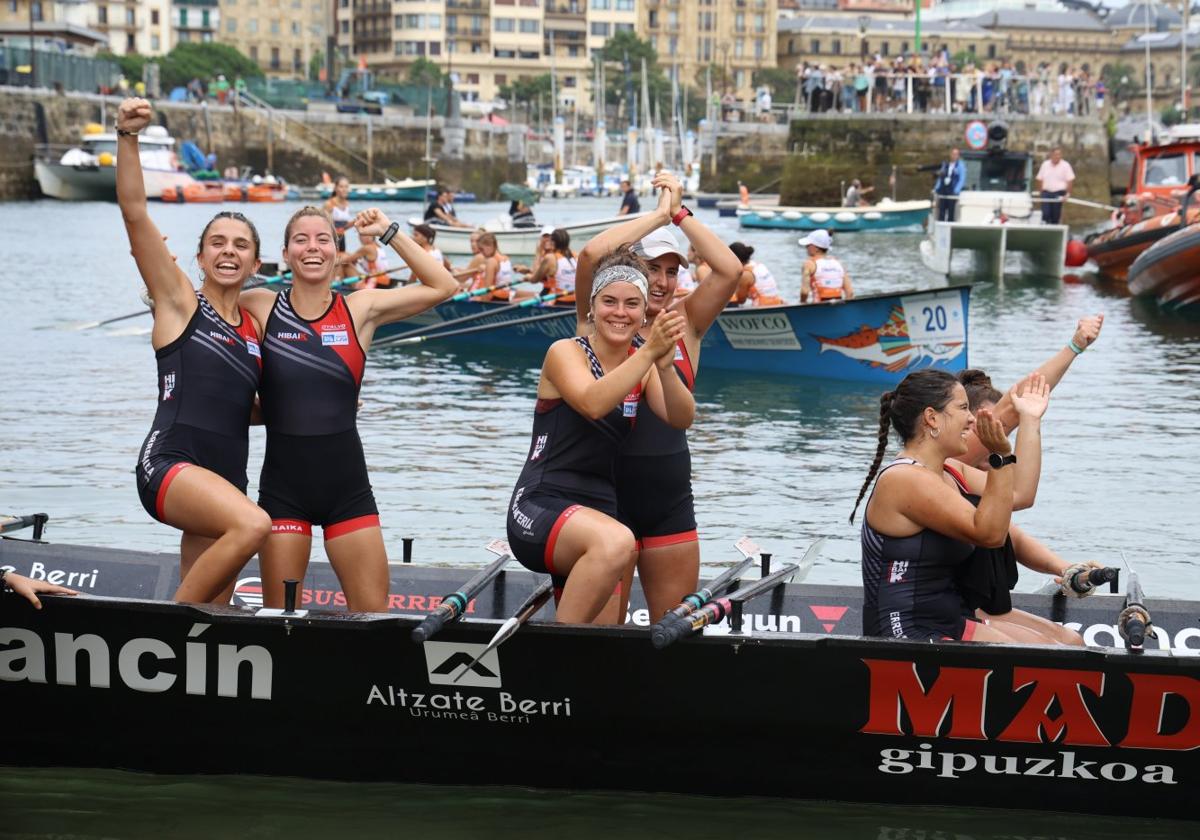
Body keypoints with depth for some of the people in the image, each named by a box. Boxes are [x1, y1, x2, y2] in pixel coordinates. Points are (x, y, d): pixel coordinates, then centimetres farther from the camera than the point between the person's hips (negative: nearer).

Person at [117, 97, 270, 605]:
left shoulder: (256, 326, 17)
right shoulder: (179, 301, 3)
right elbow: (134, 212, -8)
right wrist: (128, 136, -18)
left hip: (225, 480, 6)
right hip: (170, 465, -6)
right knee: (251, 524, -33)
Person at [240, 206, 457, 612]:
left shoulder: (361, 309, 1)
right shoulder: (261, 307, -1)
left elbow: (443, 286, -3)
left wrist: (389, 233, -4)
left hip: (348, 485, 1)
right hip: (283, 484, -1)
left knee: (374, 616, 4)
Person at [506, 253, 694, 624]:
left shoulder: (643, 365, 10)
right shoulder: (566, 352, -5)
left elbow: (681, 419, -7)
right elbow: (593, 403, -26)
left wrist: (664, 366, -25)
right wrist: (649, 351, -33)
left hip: (597, 512, 7)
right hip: (541, 507, -6)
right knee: (616, 542, -37)